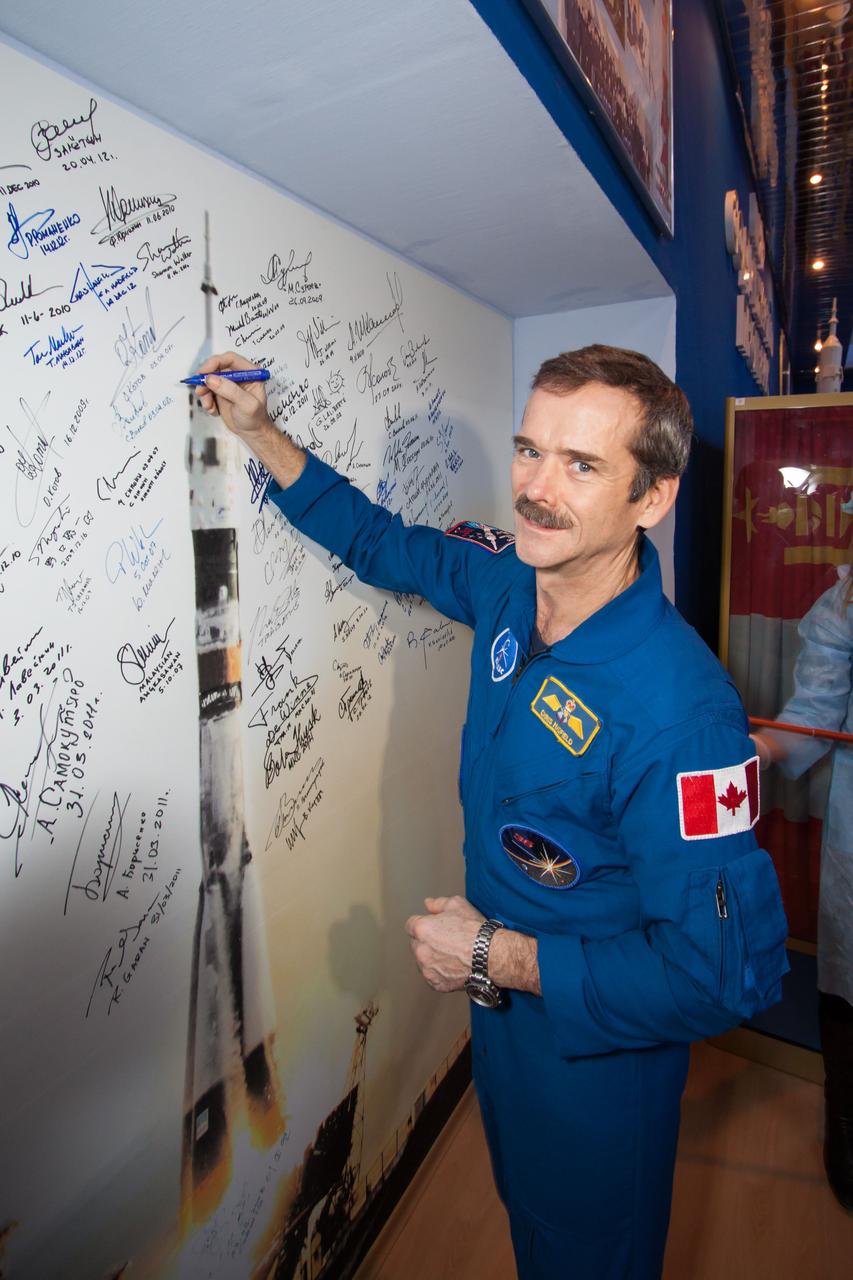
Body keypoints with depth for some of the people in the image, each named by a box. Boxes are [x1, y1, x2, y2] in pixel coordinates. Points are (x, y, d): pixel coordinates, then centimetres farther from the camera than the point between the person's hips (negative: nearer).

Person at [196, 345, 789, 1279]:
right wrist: (259, 432, -1)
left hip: (596, 1049, -6)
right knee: (522, 1205, 34)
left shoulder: (680, 711, -36)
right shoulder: (508, 582, -14)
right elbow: (384, 545, 4)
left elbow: (728, 973, -29)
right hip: (502, 998, 7)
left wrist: (499, 958, -24)